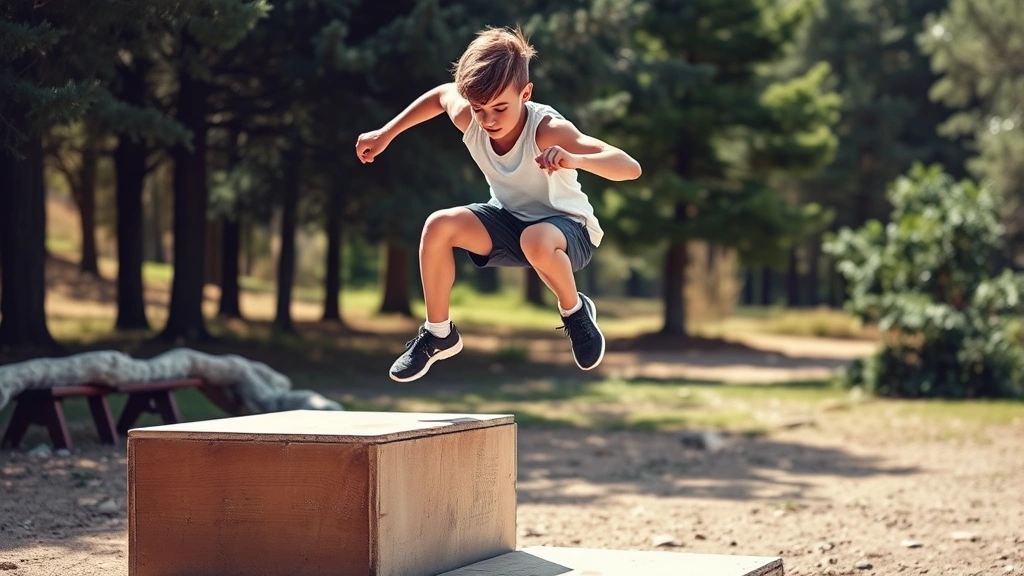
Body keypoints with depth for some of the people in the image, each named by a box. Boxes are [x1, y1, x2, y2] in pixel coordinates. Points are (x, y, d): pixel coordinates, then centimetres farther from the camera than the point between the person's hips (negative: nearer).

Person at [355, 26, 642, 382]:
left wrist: (575, 160, -61)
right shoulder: (468, 119, -18)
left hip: (567, 228, -5)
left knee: (536, 240, -39)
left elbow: (630, 168, -43)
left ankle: (576, 312, -8)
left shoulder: (547, 130, -34)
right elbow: (441, 95, 10)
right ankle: (438, 334, 2)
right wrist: (386, 134, 8)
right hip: (509, 219, 5)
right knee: (439, 226, -18)